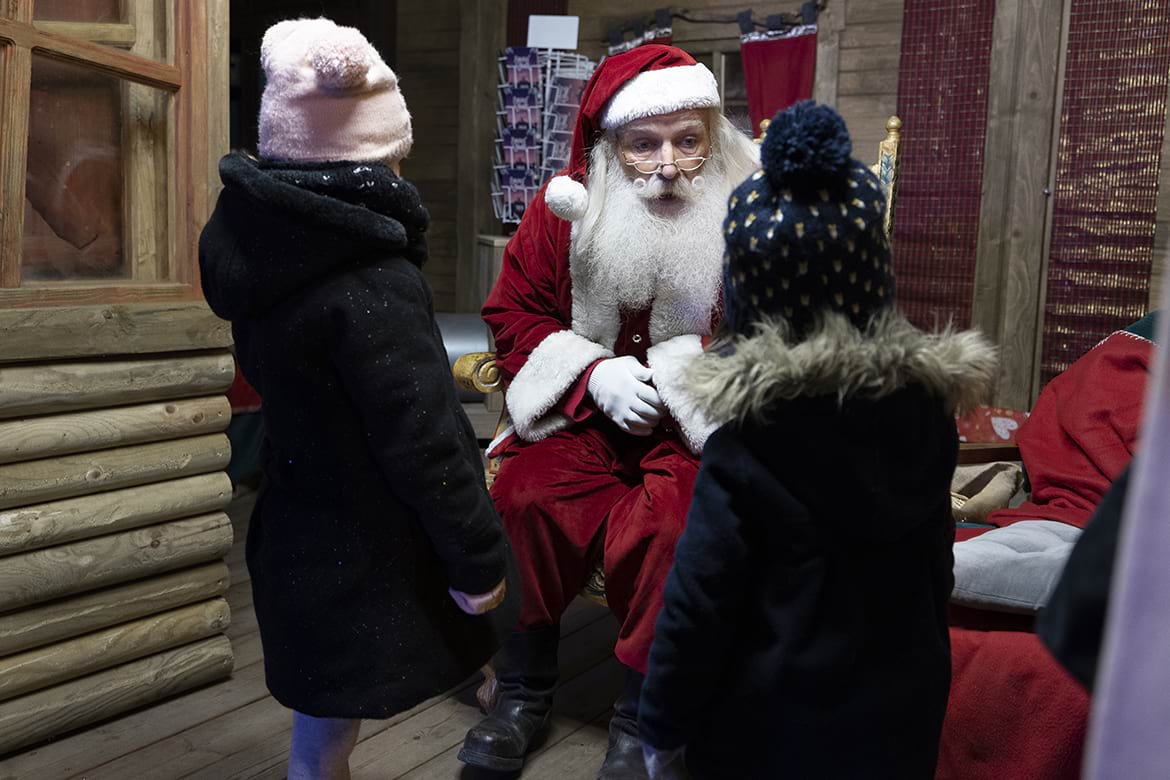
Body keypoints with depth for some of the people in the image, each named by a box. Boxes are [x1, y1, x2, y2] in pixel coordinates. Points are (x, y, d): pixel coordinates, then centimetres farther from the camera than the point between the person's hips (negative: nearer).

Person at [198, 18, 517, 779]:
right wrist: (478, 557, -13)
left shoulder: (261, 246, -1)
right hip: (366, 555, -8)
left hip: (305, 528, 8)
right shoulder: (370, 283, -26)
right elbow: (420, 438, -24)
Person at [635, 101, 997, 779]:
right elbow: (936, 569, 3)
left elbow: (699, 601, -18)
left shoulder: (749, 437, -24)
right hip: (900, 706, 5)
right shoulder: (927, 401, -10)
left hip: (771, 723, -4)